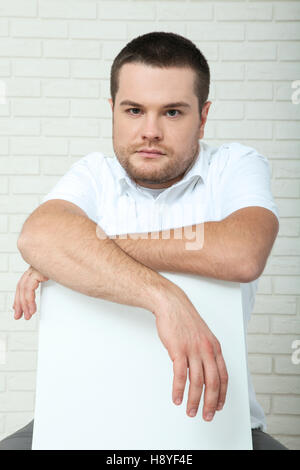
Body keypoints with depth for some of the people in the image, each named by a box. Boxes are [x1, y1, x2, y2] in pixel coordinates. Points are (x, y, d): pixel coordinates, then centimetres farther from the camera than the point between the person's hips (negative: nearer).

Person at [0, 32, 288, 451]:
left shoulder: (237, 166, 0)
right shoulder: (95, 174, 4)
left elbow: (241, 255, -23)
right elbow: (38, 236, -19)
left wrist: (92, 246, -18)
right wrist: (164, 298, -32)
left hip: (209, 414, -1)